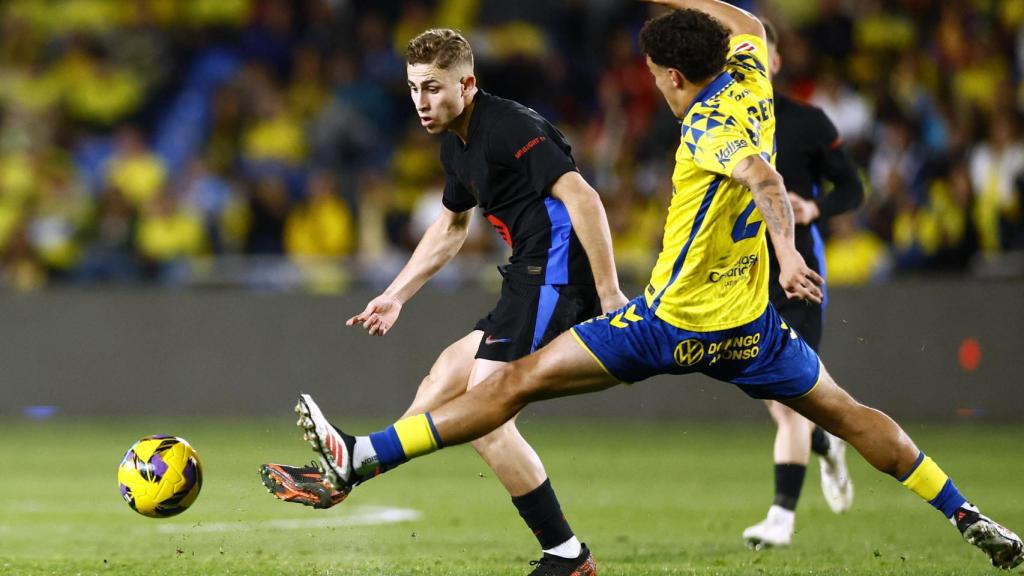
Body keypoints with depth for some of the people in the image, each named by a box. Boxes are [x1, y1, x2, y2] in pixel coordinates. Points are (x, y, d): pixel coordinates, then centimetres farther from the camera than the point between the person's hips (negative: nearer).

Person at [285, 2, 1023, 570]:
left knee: (519, 380, -8)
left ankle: (361, 458, -11)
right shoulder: (750, 84, 2)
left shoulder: (707, 125, -18)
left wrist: (786, 251, -50)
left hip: (670, 324, -7)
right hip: (748, 327, 7)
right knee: (847, 414, 20)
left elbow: (764, 178, -37)